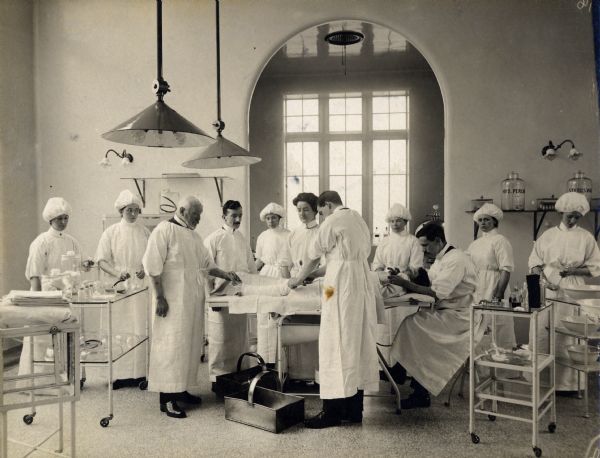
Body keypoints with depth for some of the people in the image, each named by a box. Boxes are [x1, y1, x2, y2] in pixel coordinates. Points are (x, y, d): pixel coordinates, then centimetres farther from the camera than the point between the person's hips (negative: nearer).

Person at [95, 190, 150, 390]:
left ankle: (139, 373, 9)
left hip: (140, 287, 2)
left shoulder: (145, 232, 9)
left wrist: (146, 270, -8)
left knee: (140, 330, 1)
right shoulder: (111, 232, 3)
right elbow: (102, 260, -1)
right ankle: (118, 374, 7)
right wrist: (116, 273, -18)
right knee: (118, 330, -1)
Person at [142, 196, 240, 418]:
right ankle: (166, 398, 2)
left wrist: (226, 275, 9)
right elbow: (153, 265, -14)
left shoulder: (194, 235, 15)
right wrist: (160, 297, -18)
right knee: (172, 344, -5)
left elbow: (206, 264, 22)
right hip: (173, 300, -8)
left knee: (189, 343, 11)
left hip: (193, 300, 8)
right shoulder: (164, 230, -9)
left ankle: (181, 388, 23)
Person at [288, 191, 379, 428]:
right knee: (358, 342, 10)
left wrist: (298, 279, 16)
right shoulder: (359, 219, 17)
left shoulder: (333, 222, -6)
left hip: (342, 284, -8)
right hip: (363, 280, 8)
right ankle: (355, 408, 17)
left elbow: (313, 256, -1)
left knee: (337, 345, -5)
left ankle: (333, 411, -1)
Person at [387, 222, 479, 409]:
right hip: (444, 313, 9)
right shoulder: (440, 259, 15)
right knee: (413, 323, -9)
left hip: (457, 318, -9)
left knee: (412, 325, -19)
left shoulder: (455, 260, -16)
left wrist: (406, 284, -22)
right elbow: (428, 286, 12)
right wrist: (405, 283, -3)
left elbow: (437, 292, -24)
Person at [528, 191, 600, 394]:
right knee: (543, 334, 0)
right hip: (548, 291, 1)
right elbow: (535, 263, 6)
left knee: (569, 338, 0)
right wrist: (544, 280, -12)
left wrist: (573, 271, -12)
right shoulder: (547, 236, 7)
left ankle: (567, 382, 10)